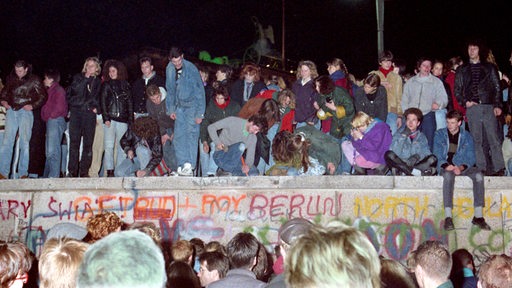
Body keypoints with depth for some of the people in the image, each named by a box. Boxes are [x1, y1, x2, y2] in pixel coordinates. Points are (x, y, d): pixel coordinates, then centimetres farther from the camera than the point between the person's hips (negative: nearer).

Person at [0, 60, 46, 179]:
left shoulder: (33, 80, 3)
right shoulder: (11, 79, 13)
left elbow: (43, 96, 4)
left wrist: (32, 105, -7)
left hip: (26, 112, -3)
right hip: (11, 111, 3)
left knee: (24, 143, -5)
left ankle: (23, 173, -2)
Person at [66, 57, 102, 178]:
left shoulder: (98, 82, 15)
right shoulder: (78, 77, 13)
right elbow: (74, 90, -2)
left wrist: (96, 108, 2)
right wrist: (86, 78, -5)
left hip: (89, 114, 1)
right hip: (76, 112, -1)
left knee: (88, 143, -2)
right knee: (74, 141, -6)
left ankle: (84, 171, 1)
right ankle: (72, 171, -6)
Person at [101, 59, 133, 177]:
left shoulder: (126, 85, 13)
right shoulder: (106, 85, 9)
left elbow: (130, 103, 11)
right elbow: (103, 102, 3)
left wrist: (131, 120, 3)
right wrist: (106, 118, -9)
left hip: (123, 119, 1)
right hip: (110, 119, -1)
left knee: (122, 146, -1)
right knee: (109, 146, -7)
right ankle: (109, 171, -7)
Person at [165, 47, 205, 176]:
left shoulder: (191, 69, -16)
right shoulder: (169, 69, 1)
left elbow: (200, 91, -13)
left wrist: (199, 113, -14)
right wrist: (171, 109, 9)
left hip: (192, 105, -5)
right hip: (179, 106, 5)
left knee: (191, 133, -11)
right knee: (179, 135, -1)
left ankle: (189, 166, -12)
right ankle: (182, 166, 3)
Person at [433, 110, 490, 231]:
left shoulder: (467, 136, 14)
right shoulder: (439, 134, 12)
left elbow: (471, 158, 5)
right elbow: (437, 155, 2)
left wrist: (461, 167, -16)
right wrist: (446, 165, -19)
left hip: (462, 167, 2)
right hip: (445, 167, -2)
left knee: (478, 174, -29)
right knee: (448, 174, -38)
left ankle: (478, 216, -29)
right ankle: (448, 217, -45)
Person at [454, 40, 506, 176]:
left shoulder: (489, 68, 14)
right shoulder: (462, 70, 16)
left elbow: (497, 87, 9)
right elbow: (457, 89, 13)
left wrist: (497, 105, -3)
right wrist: (465, 102, -3)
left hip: (488, 107, -1)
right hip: (472, 108, 1)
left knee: (493, 139, -7)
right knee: (476, 140, -1)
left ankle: (499, 169, -8)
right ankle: (481, 169, 2)